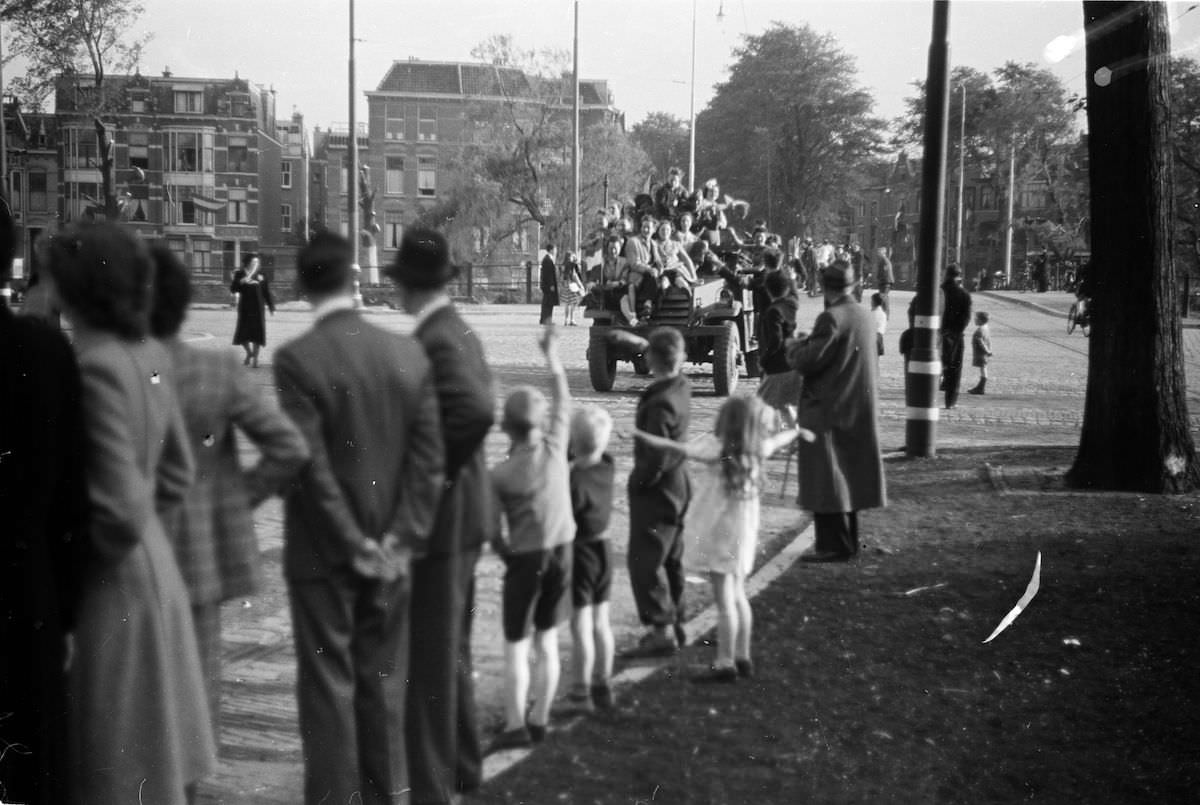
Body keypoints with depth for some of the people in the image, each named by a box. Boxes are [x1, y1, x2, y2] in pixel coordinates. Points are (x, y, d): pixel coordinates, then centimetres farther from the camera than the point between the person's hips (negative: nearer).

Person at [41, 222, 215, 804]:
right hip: (154, 565, 8)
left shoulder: (95, 368, -21)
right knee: (162, 758, 20)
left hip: (114, 586, -8)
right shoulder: (151, 356, 3)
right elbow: (177, 472, 14)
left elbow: (120, 510, -24)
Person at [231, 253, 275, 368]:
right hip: (244, 307, 0)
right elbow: (233, 289, -5)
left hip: (258, 307, 0)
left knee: (258, 331, -1)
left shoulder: (261, 275, 4)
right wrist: (241, 282, -23)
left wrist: (272, 307, 5)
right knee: (242, 333, 3)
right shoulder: (239, 274, 2)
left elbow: (267, 292, 7)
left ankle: (255, 358, 11)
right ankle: (249, 353, 29)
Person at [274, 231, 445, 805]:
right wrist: (401, 540, -4)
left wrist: (355, 544, -11)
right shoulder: (409, 353, -1)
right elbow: (430, 457, -4)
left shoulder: (296, 359, -14)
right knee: (383, 680, 15)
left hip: (323, 550, -4)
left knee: (329, 683, 6)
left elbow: (310, 464, -17)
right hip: (390, 549, 4)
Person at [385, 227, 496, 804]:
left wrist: (434, 472, -20)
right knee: (451, 648, 20)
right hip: (460, 509, 10)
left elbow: (477, 412, -32)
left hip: (443, 514, -10)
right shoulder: (459, 331, 10)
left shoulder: (435, 341, -19)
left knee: (433, 655, -3)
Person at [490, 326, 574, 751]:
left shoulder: (500, 475, -16)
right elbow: (564, 401, 7)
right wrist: (552, 355, 16)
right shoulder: (555, 448, -9)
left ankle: (515, 725, 4)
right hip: (562, 554, 4)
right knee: (547, 641, 13)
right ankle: (539, 719, 20)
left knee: (516, 645, 4)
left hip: (525, 560, -4)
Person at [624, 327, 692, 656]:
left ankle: (662, 630, 0)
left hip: (656, 490, -9)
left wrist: (638, 481, -11)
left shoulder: (660, 403, -25)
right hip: (677, 484, 9)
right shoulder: (682, 387, 1)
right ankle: (675, 623, 27)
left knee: (645, 561, -2)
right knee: (670, 559, 18)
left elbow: (656, 458, -25)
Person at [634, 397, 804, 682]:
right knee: (737, 596, 18)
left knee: (724, 600, -5)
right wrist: (797, 431, 43)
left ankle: (725, 664, -2)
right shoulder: (755, 450, 3)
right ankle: (742, 657, 26)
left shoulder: (718, 450, -17)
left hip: (719, 534, -7)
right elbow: (777, 440, 22)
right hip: (743, 534, 8)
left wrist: (643, 436, -28)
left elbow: (681, 449, -27)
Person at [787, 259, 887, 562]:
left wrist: (796, 347, 0)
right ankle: (848, 540, 25)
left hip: (827, 409, -8)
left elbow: (807, 361, -20)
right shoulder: (864, 315, 7)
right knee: (847, 475, 17)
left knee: (826, 479, -1)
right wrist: (809, 343, 17)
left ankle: (833, 545, 1)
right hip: (858, 409, 8)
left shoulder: (831, 318, -19)